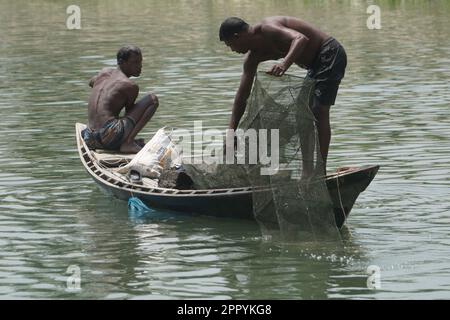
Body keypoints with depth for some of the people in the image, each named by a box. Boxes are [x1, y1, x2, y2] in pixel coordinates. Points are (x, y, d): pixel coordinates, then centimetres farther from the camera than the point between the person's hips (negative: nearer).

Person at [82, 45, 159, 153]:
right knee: (153, 100, -1)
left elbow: (91, 82, 42)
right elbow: (130, 114, 10)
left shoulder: (105, 73, 17)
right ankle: (128, 143, -9)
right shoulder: (130, 86, -3)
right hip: (110, 136, -8)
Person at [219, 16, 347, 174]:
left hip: (330, 53, -10)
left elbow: (301, 39, -39)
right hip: (316, 63, 10)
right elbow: (242, 95, 8)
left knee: (319, 110, -17)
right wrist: (231, 132, 5)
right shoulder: (253, 57, 5)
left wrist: (285, 63, -56)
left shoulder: (267, 28, -23)